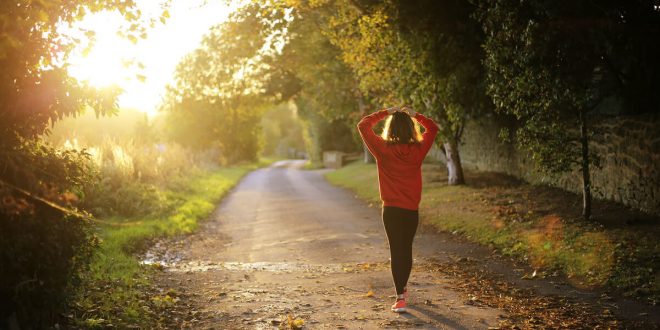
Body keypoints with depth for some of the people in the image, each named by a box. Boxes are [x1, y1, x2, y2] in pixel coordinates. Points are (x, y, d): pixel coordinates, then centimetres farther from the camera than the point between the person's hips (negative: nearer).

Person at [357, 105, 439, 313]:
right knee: (407, 249, 19)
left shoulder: (383, 149, -11)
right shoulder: (418, 150, -5)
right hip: (412, 210, 3)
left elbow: (363, 125, -1)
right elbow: (432, 128, 13)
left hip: (391, 209, -2)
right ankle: (403, 288, 37)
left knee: (396, 251, 0)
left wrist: (385, 113, 3)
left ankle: (400, 298, -8)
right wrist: (414, 115, 10)